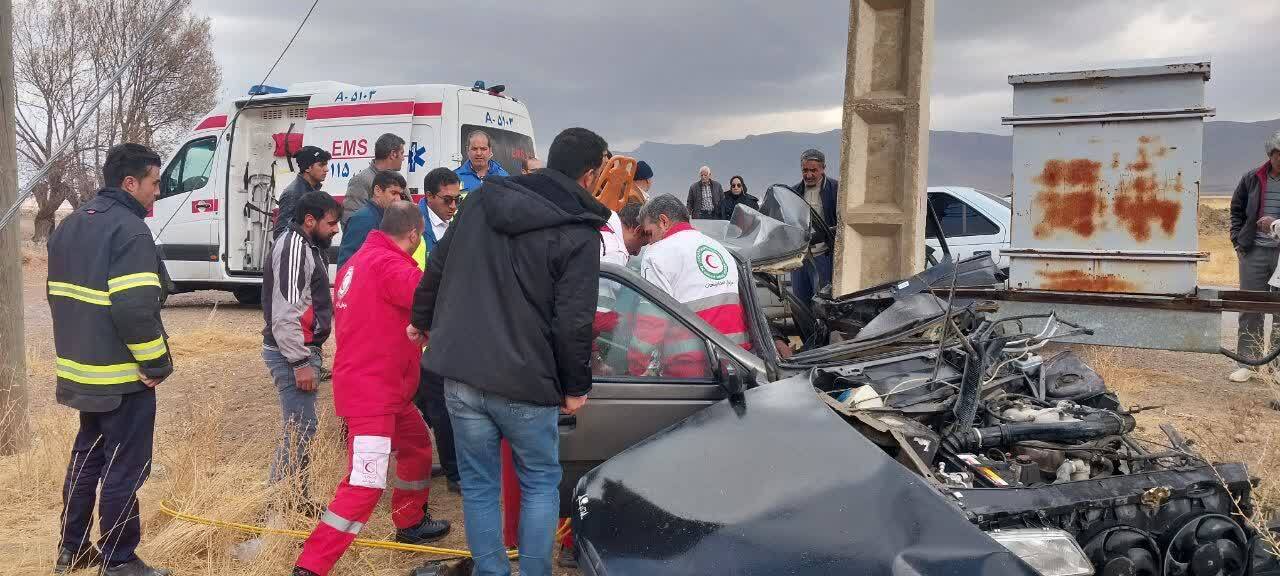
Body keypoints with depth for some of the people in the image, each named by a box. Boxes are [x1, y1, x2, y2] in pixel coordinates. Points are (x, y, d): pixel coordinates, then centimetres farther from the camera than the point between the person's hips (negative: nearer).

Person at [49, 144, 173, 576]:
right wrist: (157, 363, -15)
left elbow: (59, 295, 18)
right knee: (124, 469, 1)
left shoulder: (70, 226, 13)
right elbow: (136, 309, -26)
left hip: (81, 369, 9)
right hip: (122, 377, -9)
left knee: (86, 458, 20)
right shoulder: (129, 230, -17)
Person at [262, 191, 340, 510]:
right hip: (292, 353, -10)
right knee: (300, 429, -6)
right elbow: (285, 312, -23)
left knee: (300, 428, 16)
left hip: (302, 350, 10)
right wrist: (301, 361, -22)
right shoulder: (294, 247, -17)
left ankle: (295, 498, 27)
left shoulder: (307, 246, 15)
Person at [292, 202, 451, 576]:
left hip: (386, 389, 11)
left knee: (417, 444, 26)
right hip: (370, 393, -11)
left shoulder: (360, 261, 12)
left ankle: (410, 524, 41)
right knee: (365, 483, -11)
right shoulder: (388, 264, -19)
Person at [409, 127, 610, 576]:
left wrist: (421, 320, 30)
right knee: (541, 483, 15)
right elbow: (574, 321, -14)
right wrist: (576, 387, 0)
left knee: (478, 484, 14)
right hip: (525, 384, -4)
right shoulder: (578, 232, -10)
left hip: (461, 374, 4)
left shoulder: (483, 200, 6)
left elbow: (437, 266, 14)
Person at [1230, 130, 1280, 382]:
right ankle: (1247, 363, 11)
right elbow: (1237, 210, 16)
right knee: (1250, 309, 4)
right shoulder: (1252, 178, 4)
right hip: (1255, 252, 2)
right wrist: (1238, 240, 7)